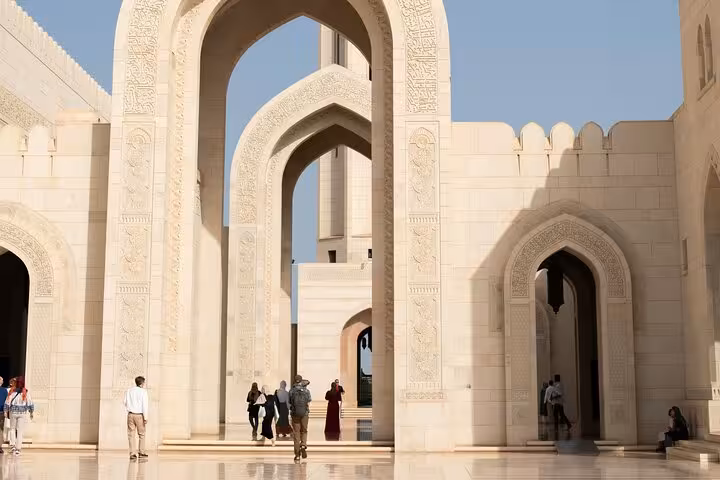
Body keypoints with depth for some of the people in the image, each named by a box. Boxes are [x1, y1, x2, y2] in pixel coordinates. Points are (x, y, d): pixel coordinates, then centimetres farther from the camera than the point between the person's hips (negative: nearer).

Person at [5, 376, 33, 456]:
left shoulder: (12, 392, -9)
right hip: (23, 413, 0)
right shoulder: (26, 393, -8)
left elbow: (7, 403, -6)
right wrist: (31, 413, 11)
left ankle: (12, 444, 7)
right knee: (20, 431, 5)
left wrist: (6, 412, 7)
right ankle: (18, 448, 5)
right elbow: (30, 404, -3)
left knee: (12, 429, 20)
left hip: (13, 413, 0)